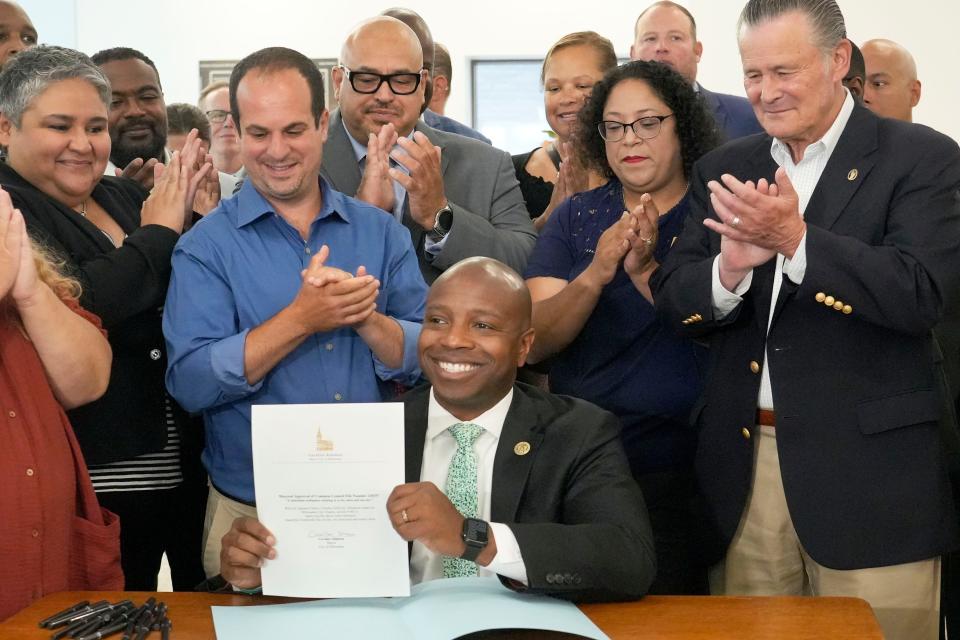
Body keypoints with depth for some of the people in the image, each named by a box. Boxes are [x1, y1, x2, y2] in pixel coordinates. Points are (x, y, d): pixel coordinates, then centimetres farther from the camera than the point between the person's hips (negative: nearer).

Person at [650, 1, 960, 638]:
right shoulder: (724, 170, 11)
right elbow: (673, 301, 5)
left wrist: (795, 238, -24)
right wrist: (730, 266, -17)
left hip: (868, 472, -4)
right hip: (742, 471, 4)